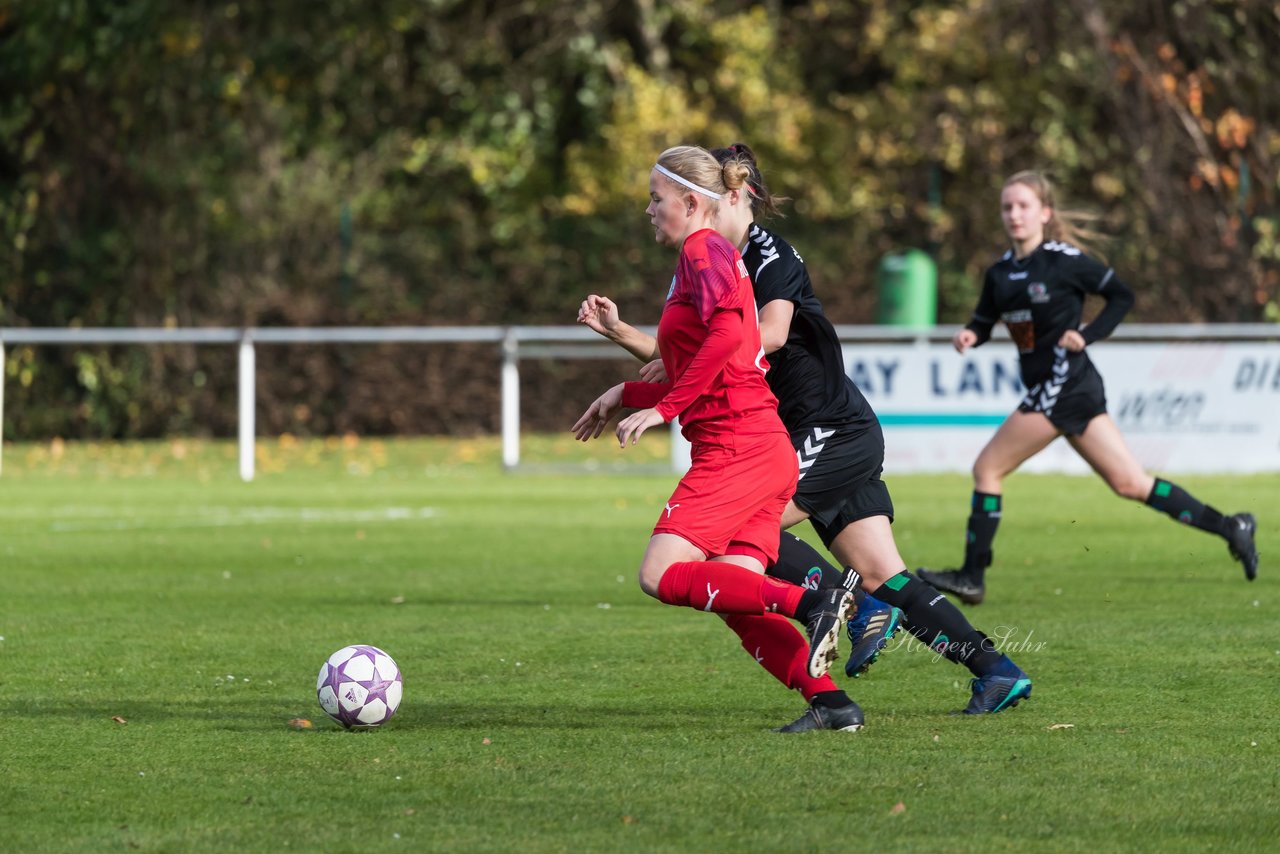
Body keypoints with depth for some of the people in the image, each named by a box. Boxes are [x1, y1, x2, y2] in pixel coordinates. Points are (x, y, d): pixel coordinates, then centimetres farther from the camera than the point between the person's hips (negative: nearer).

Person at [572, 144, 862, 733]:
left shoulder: (704, 250, -3)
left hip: (738, 448, -10)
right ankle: (830, 700, -8)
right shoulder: (704, 259, 26)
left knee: (661, 576, -16)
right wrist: (626, 393, 31)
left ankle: (811, 603, -25)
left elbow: (726, 332, -22)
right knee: (734, 601, 2)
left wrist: (663, 407, -20)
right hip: (763, 449, 10)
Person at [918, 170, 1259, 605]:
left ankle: (972, 577, 1)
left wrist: (1087, 335, -13)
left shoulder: (1065, 261, -9)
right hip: (1049, 390, 8)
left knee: (987, 469, -4)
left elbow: (1122, 296, -2)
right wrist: (970, 336, -5)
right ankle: (1229, 528, 11)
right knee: (1130, 482, 8)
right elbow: (983, 321, 17)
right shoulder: (1000, 272, 11)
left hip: (1063, 386, -8)